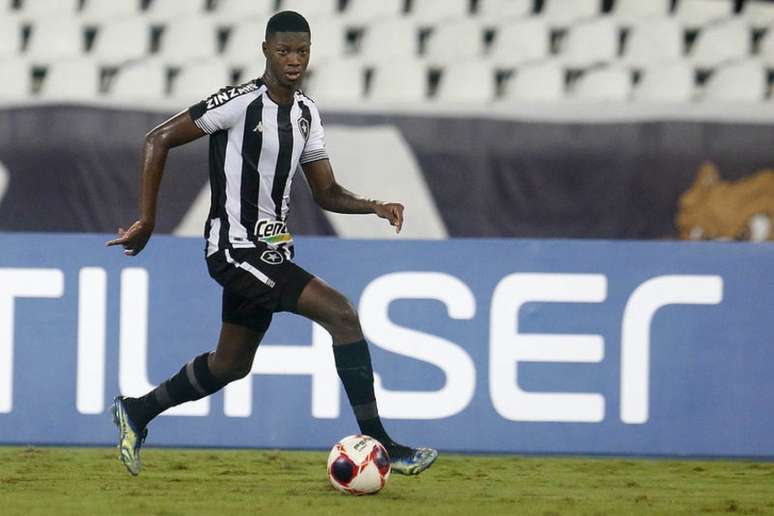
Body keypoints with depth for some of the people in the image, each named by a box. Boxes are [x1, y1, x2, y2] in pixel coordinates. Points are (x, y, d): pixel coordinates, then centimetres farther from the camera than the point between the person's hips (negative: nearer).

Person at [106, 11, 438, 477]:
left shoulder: (306, 113, 8)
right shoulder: (239, 104, -16)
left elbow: (326, 193, 13)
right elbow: (159, 140, -13)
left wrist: (375, 206, -6)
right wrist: (147, 222, -13)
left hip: (270, 253, 9)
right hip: (235, 250, -9)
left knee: (232, 364, 19)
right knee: (342, 314, -19)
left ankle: (136, 413, 37)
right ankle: (380, 445, -18)